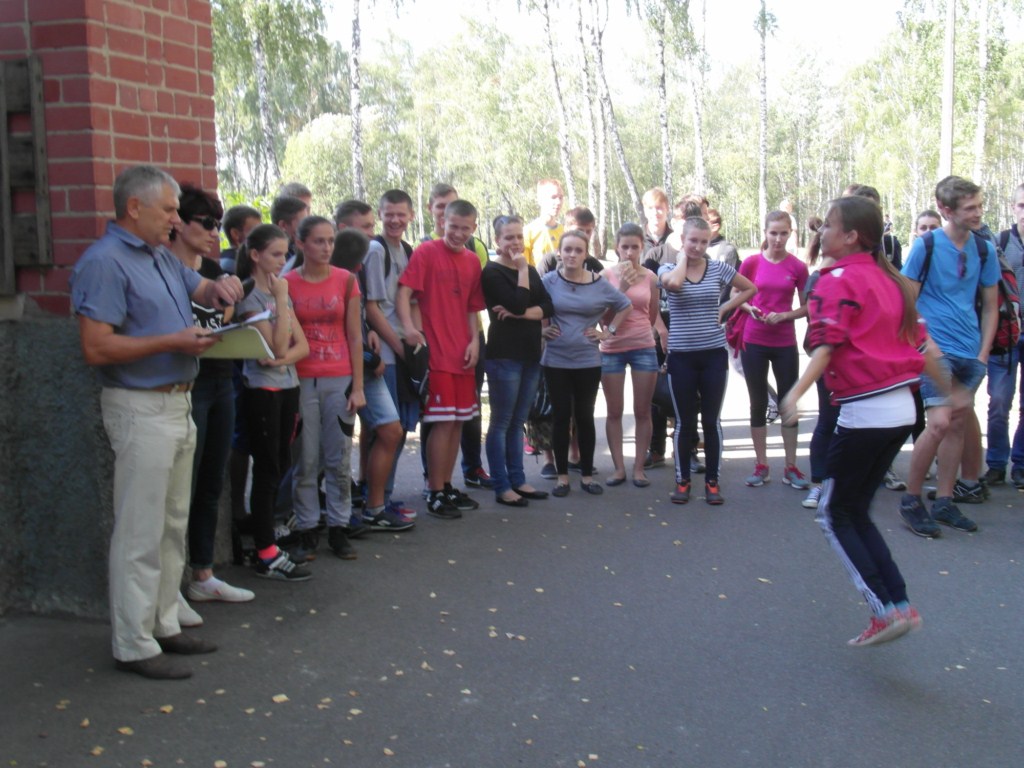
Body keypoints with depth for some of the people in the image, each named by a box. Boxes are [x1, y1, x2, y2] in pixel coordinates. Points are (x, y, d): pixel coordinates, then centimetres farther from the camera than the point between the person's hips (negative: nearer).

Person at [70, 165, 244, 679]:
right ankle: (134, 646, 5)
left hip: (177, 403, 10)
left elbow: (202, 290, 27)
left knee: (173, 525, 16)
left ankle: (163, 624, 27)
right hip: (140, 409, -10)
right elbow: (96, 348, -23)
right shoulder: (105, 262, -15)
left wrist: (219, 288, 2)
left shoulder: (162, 258, 13)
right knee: (140, 533, -4)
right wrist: (173, 341, -21)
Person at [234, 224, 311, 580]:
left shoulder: (281, 291, 12)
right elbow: (277, 346, -19)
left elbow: (302, 345, 6)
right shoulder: (250, 295, -11)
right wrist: (281, 299, -17)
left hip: (288, 387, 7)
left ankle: (264, 533, 23)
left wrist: (282, 359, -14)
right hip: (262, 390, -7)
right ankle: (268, 556, 1)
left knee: (280, 466, 12)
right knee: (267, 470, -4)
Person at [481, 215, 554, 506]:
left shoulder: (530, 271, 15)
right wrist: (522, 269, -10)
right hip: (504, 355, -6)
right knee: (501, 422, -1)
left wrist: (520, 314, -12)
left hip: (530, 354, 7)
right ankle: (502, 487, 2)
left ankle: (518, 480, 18)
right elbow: (519, 303, -19)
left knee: (518, 422, 12)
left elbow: (548, 307, 3)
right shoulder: (492, 272, -5)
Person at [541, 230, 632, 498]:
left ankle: (587, 475, 17)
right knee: (561, 416, 5)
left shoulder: (599, 284, -2)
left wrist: (609, 331, 5)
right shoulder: (549, 281, -5)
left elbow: (625, 305, 12)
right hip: (556, 361, -1)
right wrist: (542, 329, -4)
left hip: (588, 361, 1)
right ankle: (562, 476, 13)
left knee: (585, 416, 7)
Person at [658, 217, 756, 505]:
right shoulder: (668, 269, -2)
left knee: (711, 420, 6)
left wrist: (724, 309, 2)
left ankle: (712, 481, 16)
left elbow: (750, 289, 14)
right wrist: (684, 256, -10)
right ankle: (682, 480, 18)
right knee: (685, 422, 6)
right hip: (681, 357, -1)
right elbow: (674, 284, -27)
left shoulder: (718, 268, 2)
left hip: (714, 355, 1)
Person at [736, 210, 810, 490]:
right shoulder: (751, 263, -3)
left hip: (785, 344, 0)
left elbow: (806, 308, 2)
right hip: (754, 342, 0)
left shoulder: (798, 267, -4)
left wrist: (783, 315, -15)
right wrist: (751, 309, -10)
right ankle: (761, 465, 15)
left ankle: (791, 467, 13)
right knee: (758, 403, 7)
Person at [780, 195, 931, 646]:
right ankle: (900, 604, 11)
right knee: (856, 512, 17)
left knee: (834, 515, 5)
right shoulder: (888, 278, 14)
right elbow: (921, 343, 16)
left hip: (865, 411, -8)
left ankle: (885, 610, -1)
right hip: (901, 409, 8)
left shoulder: (838, 280, -8)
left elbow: (827, 347, -21)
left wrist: (796, 393, -32)